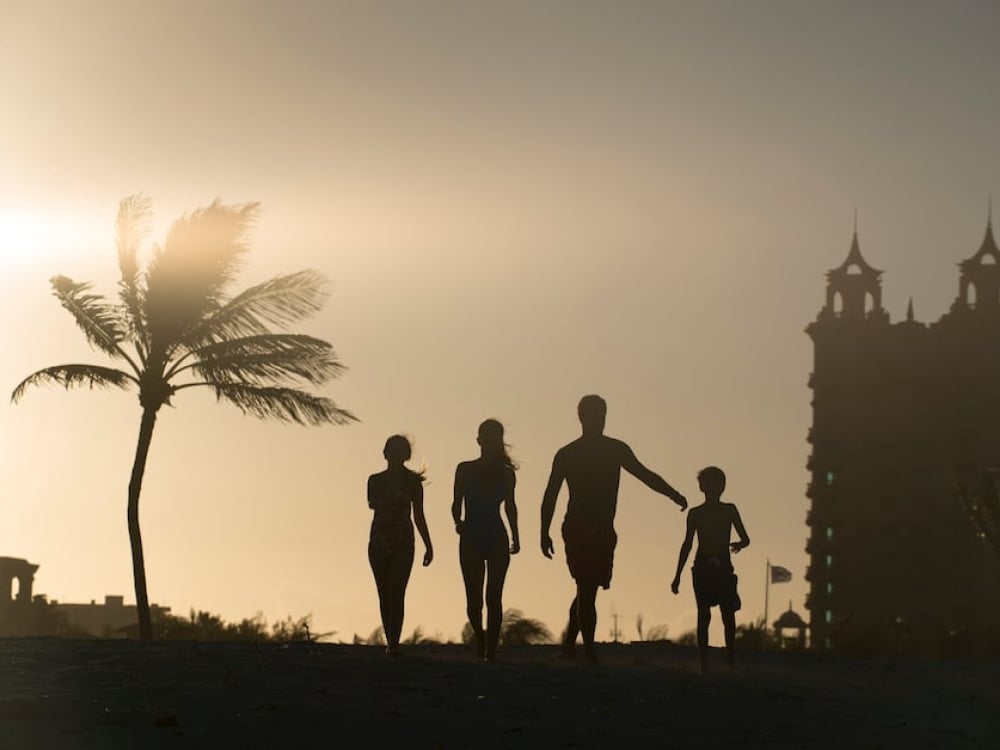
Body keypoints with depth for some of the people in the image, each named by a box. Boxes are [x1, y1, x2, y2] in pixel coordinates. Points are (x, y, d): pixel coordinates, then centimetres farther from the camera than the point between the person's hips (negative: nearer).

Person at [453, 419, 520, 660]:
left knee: (494, 597, -8)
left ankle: (491, 649, -7)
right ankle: (481, 638, 26)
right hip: (471, 538, 0)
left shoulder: (506, 473, 6)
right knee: (474, 598, 0)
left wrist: (515, 536, 13)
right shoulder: (465, 470, 2)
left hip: (497, 540, 1)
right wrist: (458, 521, -17)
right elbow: (457, 504, 2)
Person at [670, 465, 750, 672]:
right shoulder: (695, 513, 7)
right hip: (702, 568, -1)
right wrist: (677, 576, 10)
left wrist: (738, 545, -19)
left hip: (723, 567, 1)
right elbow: (687, 545, 12)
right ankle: (704, 664, -7)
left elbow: (745, 539, 6)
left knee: (728, 613, -5)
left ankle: (730, 658, 8)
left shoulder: (729, 510, 7)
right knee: (703, 615, -6)